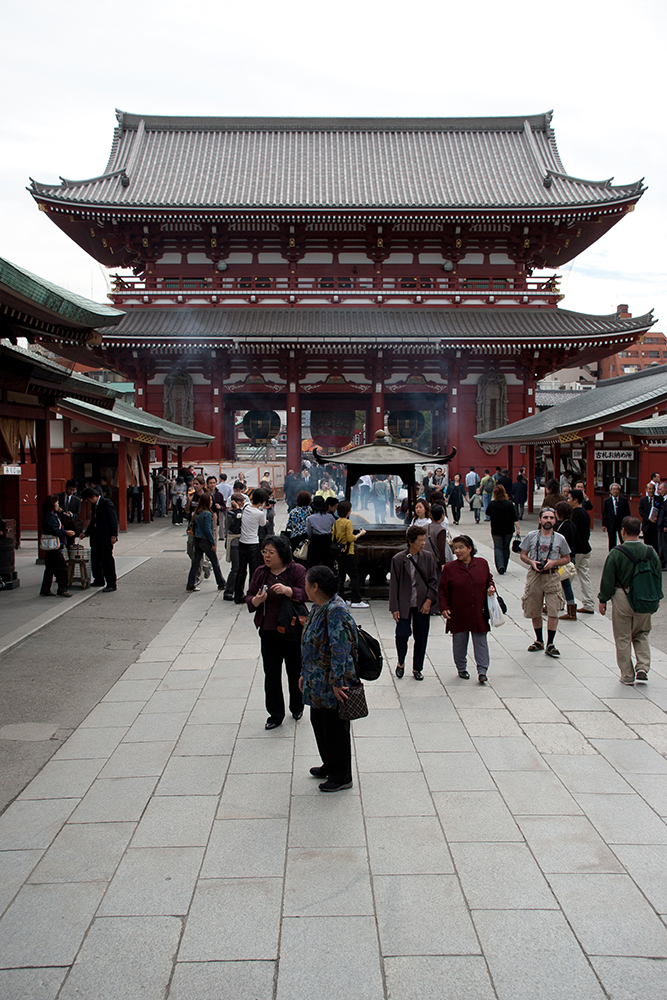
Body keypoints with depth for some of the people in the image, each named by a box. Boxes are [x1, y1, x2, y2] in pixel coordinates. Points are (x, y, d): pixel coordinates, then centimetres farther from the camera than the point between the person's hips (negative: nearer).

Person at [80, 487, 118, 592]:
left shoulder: (106, 503, -12)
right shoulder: (93, 505, 14)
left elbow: (113, 519, -14)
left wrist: (113, 535, -17)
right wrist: (86, 533, 13)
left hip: (106, 537, -9)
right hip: (96, 538, 9)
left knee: (107, 559, -7)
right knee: (95, 559, 15)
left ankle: (111, 584, -3)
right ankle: (99, 580, 29)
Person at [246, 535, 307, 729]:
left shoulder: (296, 570, -6)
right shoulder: (260, 572, 5)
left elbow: (305, 593, -15)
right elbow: (249, 598, 6)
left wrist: (288, 590, -31)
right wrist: (257, 600, -17)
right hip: (268, 633, 3)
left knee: (295, 672, 12)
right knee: (271, 674, 5)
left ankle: (297, 708, 33)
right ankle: (275, 715, 17)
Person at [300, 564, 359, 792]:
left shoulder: (336, 610, -24)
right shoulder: (318, 607, 7)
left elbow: (340, 650, -26)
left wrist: (337, 683, -25)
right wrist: (305, 674, 18)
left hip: (332, 685, -10)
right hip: (317, 682, 10)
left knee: (335, 728, 4)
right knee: (318, 722, 21)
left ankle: (342, 777, 20)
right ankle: (329, 765, 39)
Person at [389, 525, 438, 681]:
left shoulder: (428, 558, 2)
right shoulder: (398, 559, -6)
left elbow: (433, 581, 6)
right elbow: (394, 585, -3)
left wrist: (429, 600, -5)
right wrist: (394, 608, -6)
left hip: (422, 605, 3)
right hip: (404, 605, -3)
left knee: (421, 637, 8)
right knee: (402, 634, -10)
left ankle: (417, 668, 25)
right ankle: (401, 663, 19)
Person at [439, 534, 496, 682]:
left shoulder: (482, 564, 1)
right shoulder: (449, 568, -4)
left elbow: (489, 580, 17)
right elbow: (442, 590, 0)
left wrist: (491, 588, -5)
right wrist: (444, 608, -8)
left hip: (479, 613, 1)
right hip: (458, 614, -1)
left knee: (480, 641, 2)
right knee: (459, 642, 10)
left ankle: (482, 671, 8)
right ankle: (461, 668, 27)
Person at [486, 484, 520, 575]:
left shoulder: (492, 504, -8)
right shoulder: (509, 503, -9)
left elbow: (488, 513, 13)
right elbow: (514, 518, -12)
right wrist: (517, 528, -10)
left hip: (496, 530, -1)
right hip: (508, 530, 1)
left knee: (498, 548, 6)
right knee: (506, 548, 15)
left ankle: (500, 565, -15)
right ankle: (504, 567, 20)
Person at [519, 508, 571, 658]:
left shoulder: (560, 539, 1)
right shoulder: (531, 536, 2)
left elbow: (566, 558, 8)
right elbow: (523, 555, 9)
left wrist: (553, 562, -10)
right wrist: (532, 562, -11)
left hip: (552, 576, -1)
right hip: (534, 576, 1)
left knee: (553, 611, -8)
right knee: (534, 611, 10)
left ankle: (550, 644, 0)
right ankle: (539, 641, 27)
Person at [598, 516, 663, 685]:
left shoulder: (616, 553, -14)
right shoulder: (650, 552, -2)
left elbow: (608, 579, -9)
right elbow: (657, 578, 7)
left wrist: (603, 600, 2)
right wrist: (656, 600, 18)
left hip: (622, 599, -3)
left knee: (623, 639, 8)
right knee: (641, 635, 21)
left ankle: (627, 675, 13)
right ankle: (643, 667, 6)